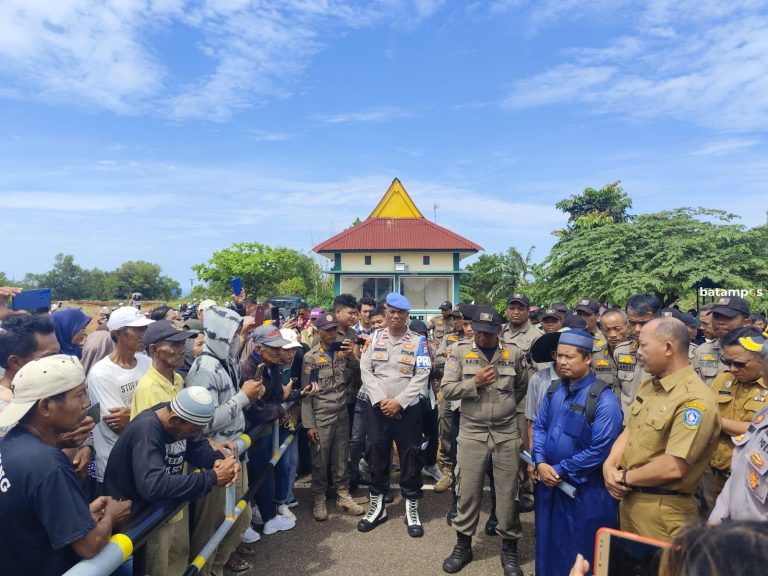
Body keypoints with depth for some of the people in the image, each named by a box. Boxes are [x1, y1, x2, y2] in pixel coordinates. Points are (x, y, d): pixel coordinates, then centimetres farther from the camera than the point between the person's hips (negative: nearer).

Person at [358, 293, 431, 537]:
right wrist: (381, 400, -12)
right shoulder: (374, 339, 4)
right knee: (377, 456, 11)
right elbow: (366, 371, -1)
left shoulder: (418, 341, -1)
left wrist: (398, 402, -14)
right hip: (377, 408, 2)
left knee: (410, 457, 5)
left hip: (408, 409, -2)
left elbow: (421, 376, -8)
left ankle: (412, 509, 21)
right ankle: (377, 506, 28)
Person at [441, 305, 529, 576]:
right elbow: (447, 389, -7)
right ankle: (463, 545, 27)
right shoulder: (460, 351, -4)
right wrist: (474, 383, -17)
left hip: (507, 432, 1)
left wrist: (505, 405, 7)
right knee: (468, 490, 8)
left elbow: (522, 388, 14)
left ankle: (509, 548, 28)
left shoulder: (514, 353, 0)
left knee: (507, 491, 10)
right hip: (472, 432, -1)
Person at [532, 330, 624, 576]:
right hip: (548, 484, 6)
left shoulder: (604, 400, -18)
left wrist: (560, 470, -16)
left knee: (580, 556, 12)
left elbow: (600, 450, -21)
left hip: (585, 491, -6)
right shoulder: (554, 391, 3)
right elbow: (539, 427, 7)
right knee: (548, 543, 22)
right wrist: (540, 463, -9)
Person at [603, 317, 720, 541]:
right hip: (628, 498, 8)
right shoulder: (649, 385, 7)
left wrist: (625, 478, -14)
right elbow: (628, 431, 11)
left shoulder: (694, 400, -23)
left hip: (661, 509, -8)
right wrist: (610, 466, -6)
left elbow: (674, 467, -27)